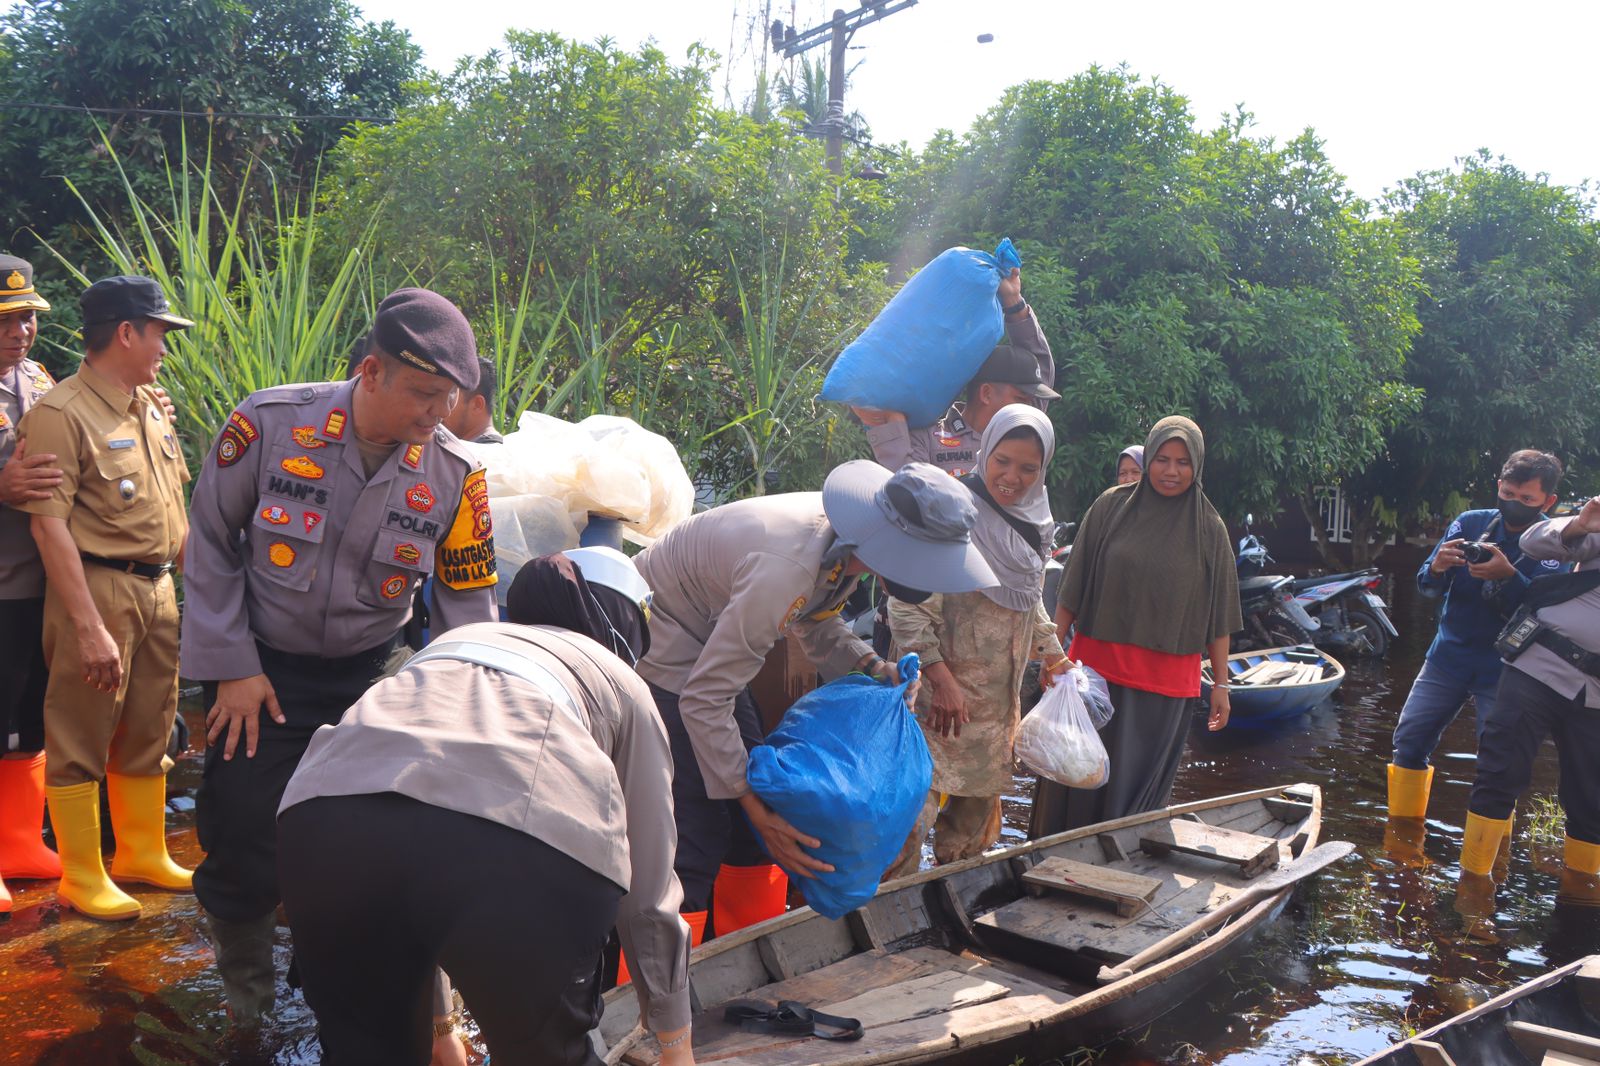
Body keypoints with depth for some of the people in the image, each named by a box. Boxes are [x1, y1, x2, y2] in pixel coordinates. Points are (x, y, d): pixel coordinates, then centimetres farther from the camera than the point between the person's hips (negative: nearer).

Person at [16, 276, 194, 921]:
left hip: (157, 587, 8)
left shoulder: (151, 404, 12)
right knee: (79, 741, 3)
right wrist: (89, 627, -23)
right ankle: (83, 879, 16)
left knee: (148, 732, 18)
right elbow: (49, 525, -19)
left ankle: (143, 854, 33)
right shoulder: (61, 413, -14)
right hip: (97, 587, -8)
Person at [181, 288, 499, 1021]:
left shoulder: (455, 475, -12)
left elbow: (467, 602, -3)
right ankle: (243, 973, 31)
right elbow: (212, 544, -6)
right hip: (262, 668, -1)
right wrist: (232, 668, -7)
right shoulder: (269, 424, -18)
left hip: (370, 677, 2)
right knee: (245, 836, 1)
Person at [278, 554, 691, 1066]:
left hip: (326, 817, 4)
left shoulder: (454, 639, 40)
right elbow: (650, 889, 33)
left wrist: (439, 1023, 55)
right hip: (529, 847, -3)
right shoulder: (623, 683, 31)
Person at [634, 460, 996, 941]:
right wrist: (755, 807, -27)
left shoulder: (843, 544, -10)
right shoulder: (786, 568, -37)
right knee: (696, 835, -14)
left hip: (709, 646, 9)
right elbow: (703, 701, -31)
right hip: (659, 644, -9)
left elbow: (815, 621, 11)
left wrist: (870, 666, -8)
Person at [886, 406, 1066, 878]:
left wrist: (1052, 651, 19)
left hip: (998, 698, 8)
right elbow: (908, 605, -19)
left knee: (979, 806, 17)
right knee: (911, 814, -10)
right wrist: (940, 677, -24)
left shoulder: (1034, 522, 9)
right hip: (939, 694, -8)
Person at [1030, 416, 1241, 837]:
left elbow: (1218, 615, 5)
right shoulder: (1111, 506, 0)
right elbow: (1072, 589, 3)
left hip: (1167, 683, 0)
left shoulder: (1209, 529, 2)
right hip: (1097, 667, 0)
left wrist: (1221, 683, 3)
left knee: (1138, 787, 5)